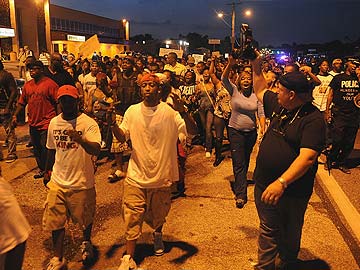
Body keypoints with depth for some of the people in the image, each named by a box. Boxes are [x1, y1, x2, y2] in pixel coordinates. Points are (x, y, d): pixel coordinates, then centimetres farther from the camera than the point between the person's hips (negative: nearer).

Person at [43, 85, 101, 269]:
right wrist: (47, 172, 25)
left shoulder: (88, 123, -14)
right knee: (55, 220, 9)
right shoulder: (54, 122, 3)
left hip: (82, 182, -4)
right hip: (58, 182, 4)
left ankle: (86, 243, 46)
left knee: (85, 218, 16)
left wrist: (79, 139, -45)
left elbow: (96, 150, -27)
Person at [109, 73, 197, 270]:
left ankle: (158, 235, 52)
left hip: (162, 176, -1)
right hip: (136, 175, 1)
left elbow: (193, 131, -21)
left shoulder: (170, 112, -12)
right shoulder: (132, 111, -2)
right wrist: (113, 124, -16)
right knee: (132, 217, 1)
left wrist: (182, 111, -38)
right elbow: (122, 137, 4)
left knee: (158, 215, 21)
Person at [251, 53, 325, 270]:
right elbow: (260, 91, 23)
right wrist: (256, 67, 15)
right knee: (268, 230, 18)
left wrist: (282, 182, -39)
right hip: (265, 185, 6)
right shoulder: (279, 105, 3)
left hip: (293, 190, -6)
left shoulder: (313, 119, -20)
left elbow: (307, 157, -30)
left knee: (290, 235, 19)